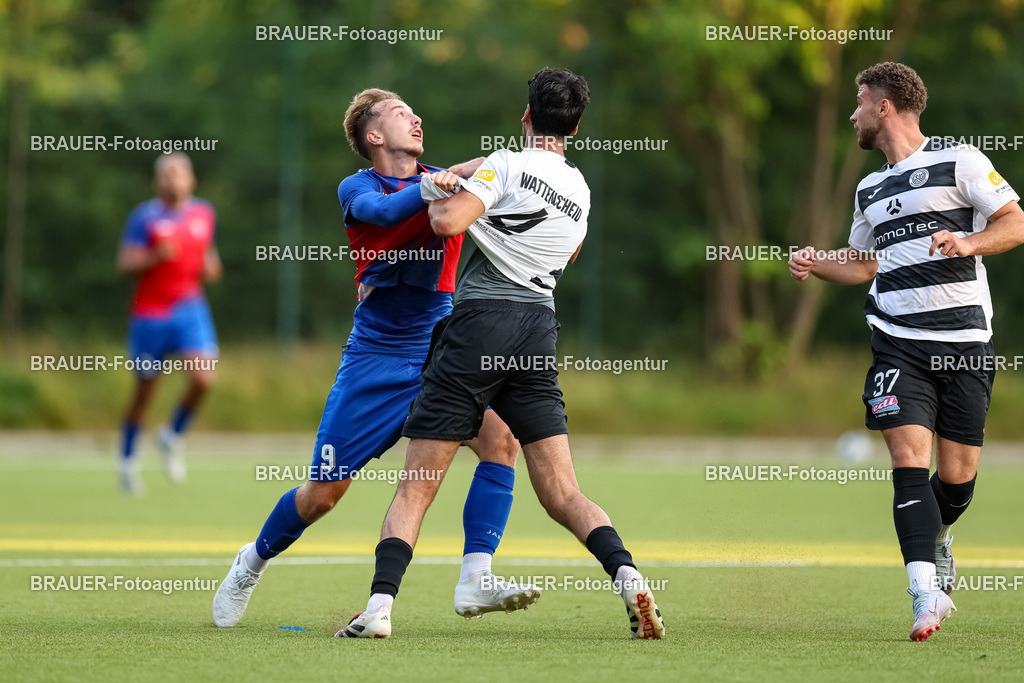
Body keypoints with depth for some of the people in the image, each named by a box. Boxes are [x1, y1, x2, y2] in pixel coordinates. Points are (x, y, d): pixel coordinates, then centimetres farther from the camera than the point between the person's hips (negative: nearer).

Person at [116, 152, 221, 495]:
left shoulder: (204, 214, 8)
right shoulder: (145, 217, -6)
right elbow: (125, 263, -10)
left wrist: (209, 269, -1)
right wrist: (155, 257, -27)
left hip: (191, 309, 3)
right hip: (151, 312, -3)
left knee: (203, 377, -17)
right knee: (144, 390, 5)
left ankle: (173, 436, 9)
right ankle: (127, 461, 23)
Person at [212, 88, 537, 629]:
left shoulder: (441, 179, 8)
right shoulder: (356, 188, -3)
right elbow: (385, 210, -26)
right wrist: (457, 176, -36)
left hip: (440, 353, 3)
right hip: (376, 358, -3)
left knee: (500, 438, -23)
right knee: (322, 494, 0)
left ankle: (474, 582, -23)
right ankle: (255, 561, 30)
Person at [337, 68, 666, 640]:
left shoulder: (509, 164, -4)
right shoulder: (580, 189, 16)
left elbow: (448, 222, -17)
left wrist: (437, 195, 6)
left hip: (481, 319, -5)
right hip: (540, 327, 5)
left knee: (416, 488, -1)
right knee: (563, 493, 3)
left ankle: (380, 605, -13)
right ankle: (627, 576, -19)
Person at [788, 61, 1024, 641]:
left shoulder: (958, 160, -1)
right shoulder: (871, 190, 19)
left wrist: (967, 242, -23)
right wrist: (816, 265, 13)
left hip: (965, 341, -4)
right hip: (898, 343, 4)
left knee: (958, 473, 4)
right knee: (909, 459, -15)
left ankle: (937, 540, 38)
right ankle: (927, 592, -22)